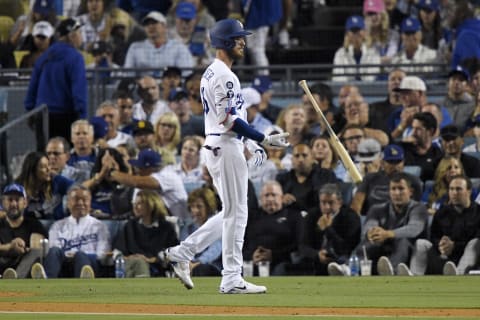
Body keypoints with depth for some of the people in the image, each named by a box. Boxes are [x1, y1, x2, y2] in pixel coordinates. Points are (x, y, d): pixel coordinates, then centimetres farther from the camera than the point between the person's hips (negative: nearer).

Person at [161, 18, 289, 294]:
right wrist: (264, 139, -19)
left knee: (232, 213, 16)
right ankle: (232, 279, -1)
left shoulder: (211, 73, 17)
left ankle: (183, 253, 13)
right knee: (236, 212, -4)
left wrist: (245, 146, 19)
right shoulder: (224, 76, -16)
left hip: (215, 146, 10)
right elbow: (229, 120, -22)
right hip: (226, 148, -10)